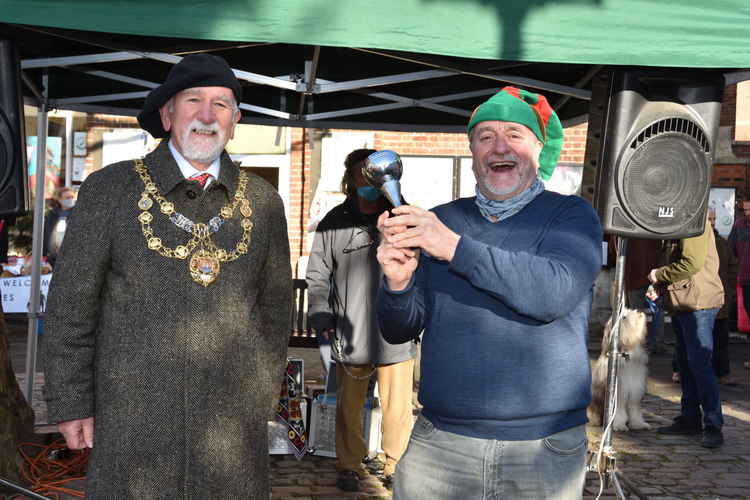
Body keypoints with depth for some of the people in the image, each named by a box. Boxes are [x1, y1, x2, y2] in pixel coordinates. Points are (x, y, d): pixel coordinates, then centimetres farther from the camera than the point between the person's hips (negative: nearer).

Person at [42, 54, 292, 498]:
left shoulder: (263, 202, 4)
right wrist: (71, 404, -1)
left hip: (234, 424, 2)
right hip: (133, 421, -2)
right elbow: (71, 305, 0)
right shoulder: (109, 189, -2)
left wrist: (264, 397, 12)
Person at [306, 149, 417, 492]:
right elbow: (318, 277, 8)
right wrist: (321, 319, -1)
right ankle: (349, 466, 30)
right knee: (349, 408, 12)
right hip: (350, 335, 0)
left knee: (398, 409, 6)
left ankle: (396, 465, 25)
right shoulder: (335, 222, 3)